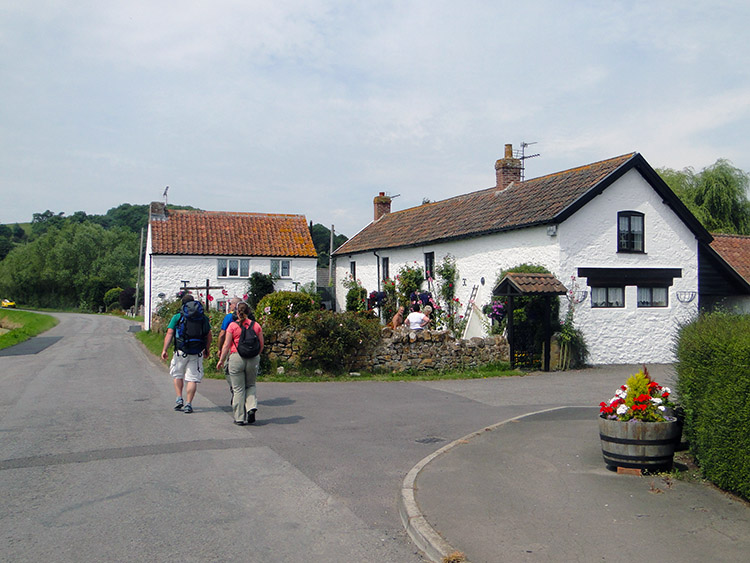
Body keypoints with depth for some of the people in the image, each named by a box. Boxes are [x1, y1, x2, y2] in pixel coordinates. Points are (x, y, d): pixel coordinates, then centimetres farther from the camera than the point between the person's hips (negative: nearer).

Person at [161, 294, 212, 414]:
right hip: (197, 353, 1)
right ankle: (188, 404, 2)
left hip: (181, 352, -1)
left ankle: (179, 398, 14)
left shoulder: (177, 317, 1)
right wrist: (207, 350, 21)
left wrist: (164, 350, -3)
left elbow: (169, 334, -5)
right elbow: (209, 335, 9)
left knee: (177, 375, 21)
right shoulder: (203, 318, 7)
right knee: (192, 379, 4)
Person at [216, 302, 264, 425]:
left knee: (238, 389, 5)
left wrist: (221, 360, 7)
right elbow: (261, 345, 6)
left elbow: (226, 345, -3)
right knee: (250, 385, 20)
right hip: (253, 359, 2)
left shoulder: (232, 326, -4)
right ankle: (251, 407, -2)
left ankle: (240, 418, 9)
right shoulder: (256, 325, 3)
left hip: (236, 358, -2)